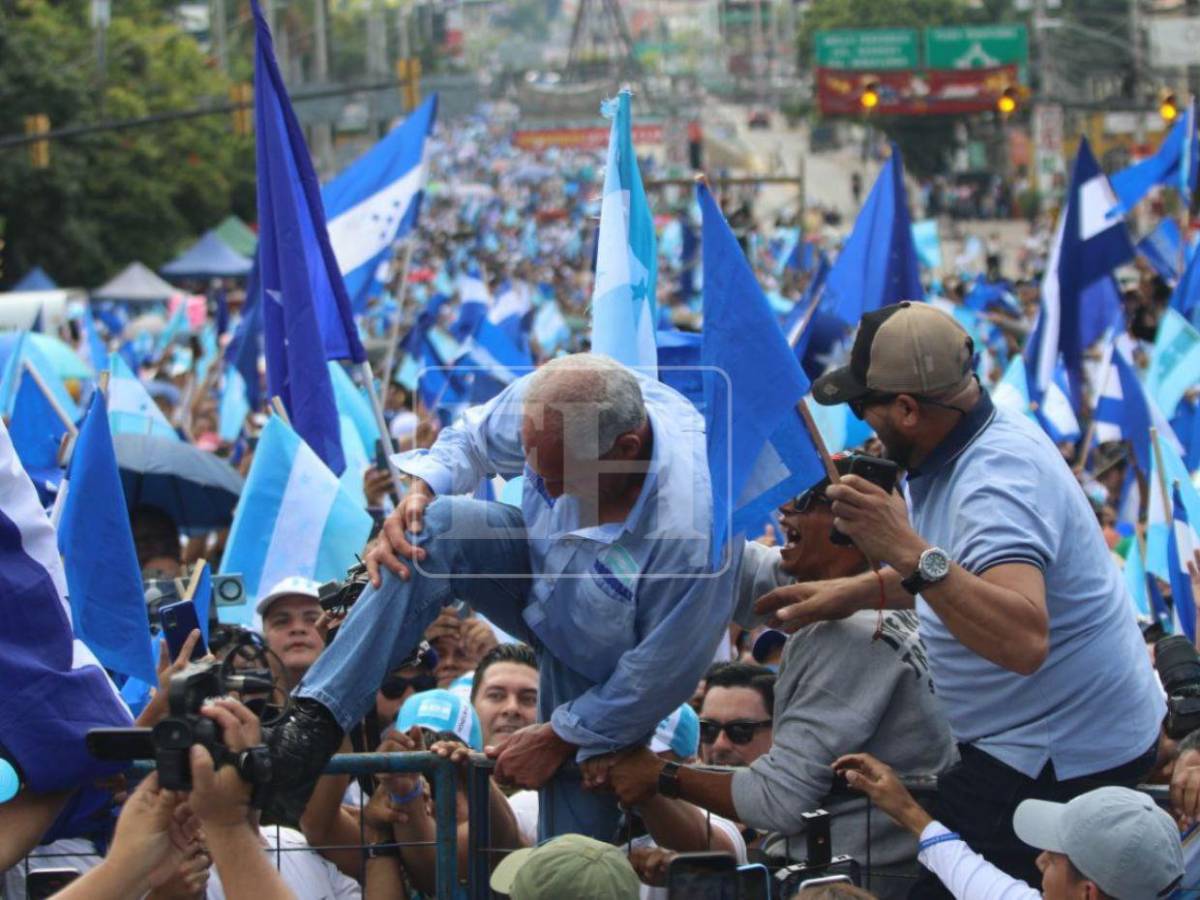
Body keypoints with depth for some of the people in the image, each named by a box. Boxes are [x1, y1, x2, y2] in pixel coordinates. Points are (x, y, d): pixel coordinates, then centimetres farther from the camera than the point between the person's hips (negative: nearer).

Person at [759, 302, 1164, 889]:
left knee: (935, 880, -12)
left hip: (1062, 762, -10)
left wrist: (911, 553, -47)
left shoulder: (996, 486, -28)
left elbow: (1025, 640, -43)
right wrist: (854, 592, 12)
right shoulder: (982, 437, 2)